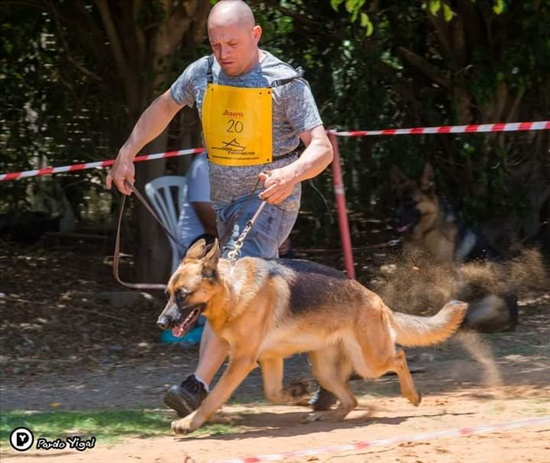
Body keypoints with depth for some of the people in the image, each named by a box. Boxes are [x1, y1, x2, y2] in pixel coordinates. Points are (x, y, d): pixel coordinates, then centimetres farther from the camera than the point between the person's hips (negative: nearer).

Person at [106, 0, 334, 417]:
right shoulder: (202, 74, 0)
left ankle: (199, 386, -29)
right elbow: (164, 107, 19)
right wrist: (127, 154, 13)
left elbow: (321, 147, -19)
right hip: (223, 199, 7)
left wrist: (292, 174, -38)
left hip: (269, 199, -7)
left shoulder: (285, 83, -15)